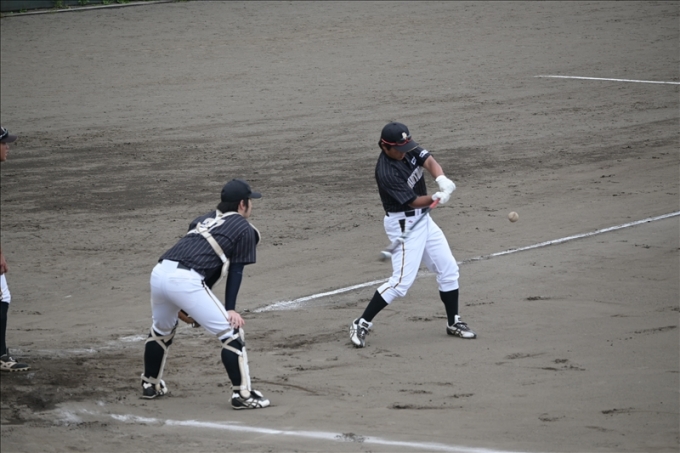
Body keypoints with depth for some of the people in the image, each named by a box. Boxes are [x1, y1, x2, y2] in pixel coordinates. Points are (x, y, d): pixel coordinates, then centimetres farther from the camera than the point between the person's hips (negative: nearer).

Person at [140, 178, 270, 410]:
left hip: (159, 272, 8)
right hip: (185, 280, -8)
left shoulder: (205, 220, 30)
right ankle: (242, 394, -2)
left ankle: (150, 385, 46)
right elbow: (235, 272, 6)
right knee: (231, 332, -1)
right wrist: (230, 309, 5)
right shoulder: (244, 229, 11)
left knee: (161, 330, 32)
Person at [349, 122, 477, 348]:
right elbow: (414, 201, -23)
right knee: (401, 281, -14)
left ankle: (454, 322, 26)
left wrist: (441, 179, -37)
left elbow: (429, 161, -18)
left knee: (448, 270, 12)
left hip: (423, 219, 9)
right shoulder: (386, 173, -26)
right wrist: (436, 197, -38)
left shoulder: (409, 150, -4)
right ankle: (361, 324, -7)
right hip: (404, 225, -9)